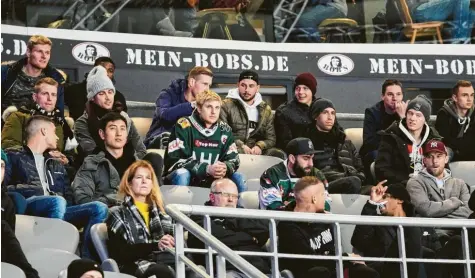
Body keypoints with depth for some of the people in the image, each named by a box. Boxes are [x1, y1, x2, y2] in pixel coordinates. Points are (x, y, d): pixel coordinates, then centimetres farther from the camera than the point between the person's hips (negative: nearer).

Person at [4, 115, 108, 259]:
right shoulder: (14, 157, 17)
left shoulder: (57, 165, 33)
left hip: (55, 210, 5)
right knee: (57, 201, -36)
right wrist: (33, 190, -11)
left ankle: (86, 260, -33)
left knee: (99, 208, -17)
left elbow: (69, 198, 21)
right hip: (27, 208, -5)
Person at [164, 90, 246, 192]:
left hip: (211, 180, 5)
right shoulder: (184, 126, -12)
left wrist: (225, 168, -22)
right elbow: (175, 160, -18)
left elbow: (233, 160, 4)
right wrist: (206, 169, -28)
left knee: (238, 178, -11)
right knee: (182, 174, -35)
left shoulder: (224, 130, 4)